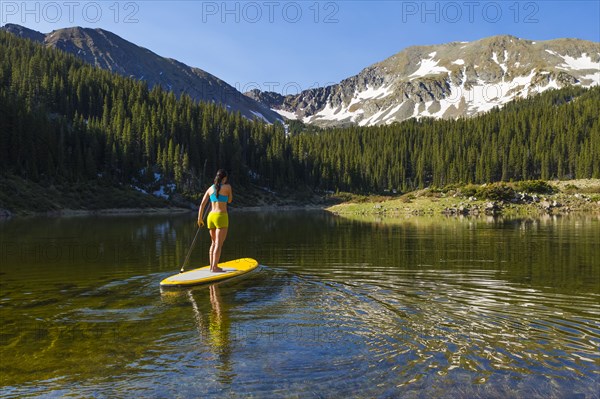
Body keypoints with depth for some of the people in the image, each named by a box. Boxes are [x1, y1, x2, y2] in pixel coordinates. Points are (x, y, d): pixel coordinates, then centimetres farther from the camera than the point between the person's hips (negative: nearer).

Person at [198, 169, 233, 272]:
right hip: (221, 217, -6)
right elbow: (229, 200, 12)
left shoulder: (210, 188, 10)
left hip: (211, 217, 6)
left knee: (214, 243, 17)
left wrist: (200, 218, 12)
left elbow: (202, 204, 6)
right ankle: (214, 267, -10)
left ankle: (212, 266, 18)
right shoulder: (227, 187, -3)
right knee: (219, 244, -7)